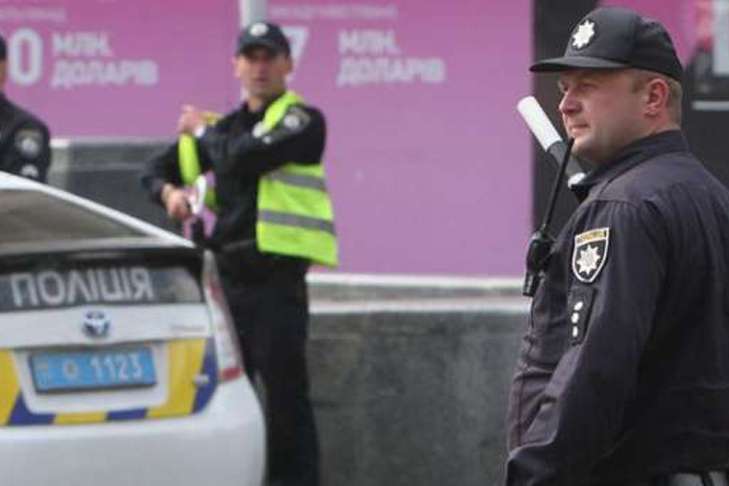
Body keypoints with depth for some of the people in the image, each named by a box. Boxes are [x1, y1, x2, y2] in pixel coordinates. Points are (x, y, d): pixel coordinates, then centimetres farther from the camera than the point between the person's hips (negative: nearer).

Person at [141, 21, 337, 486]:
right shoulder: (229, 126, 18)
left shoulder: (303, 120, -3)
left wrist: (203, 131, 0)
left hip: (277, 280, -7)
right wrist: (169, 191, 0)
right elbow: (158, 169, 23)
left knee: (285, 395, -7)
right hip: (229, 278, 7)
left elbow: (243, 159, -18)